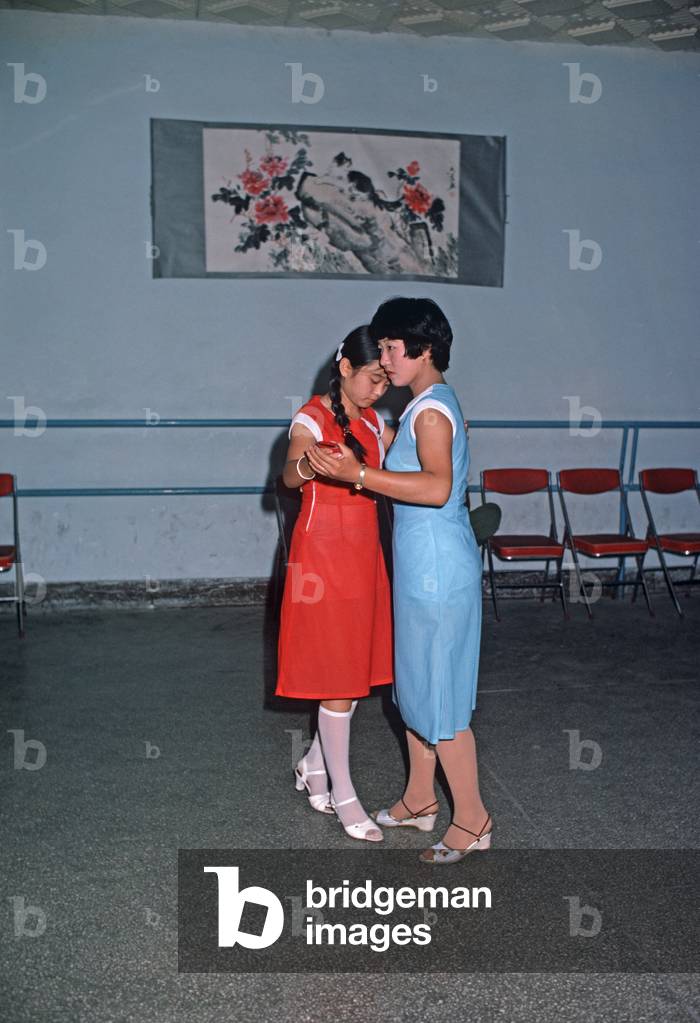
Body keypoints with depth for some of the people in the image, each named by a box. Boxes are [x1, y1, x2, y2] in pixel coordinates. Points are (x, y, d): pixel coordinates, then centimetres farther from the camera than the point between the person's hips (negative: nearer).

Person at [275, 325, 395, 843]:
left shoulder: (374, 421, 11)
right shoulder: (313, 417, -13)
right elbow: (290, 474, -31)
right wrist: (306, 465, -53)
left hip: (364, 553, 8)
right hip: (324, 552, -8)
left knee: (359, 667, 12)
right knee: (337, 674, -1)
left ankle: (314, 765, 31)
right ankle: (343, 795, 12)